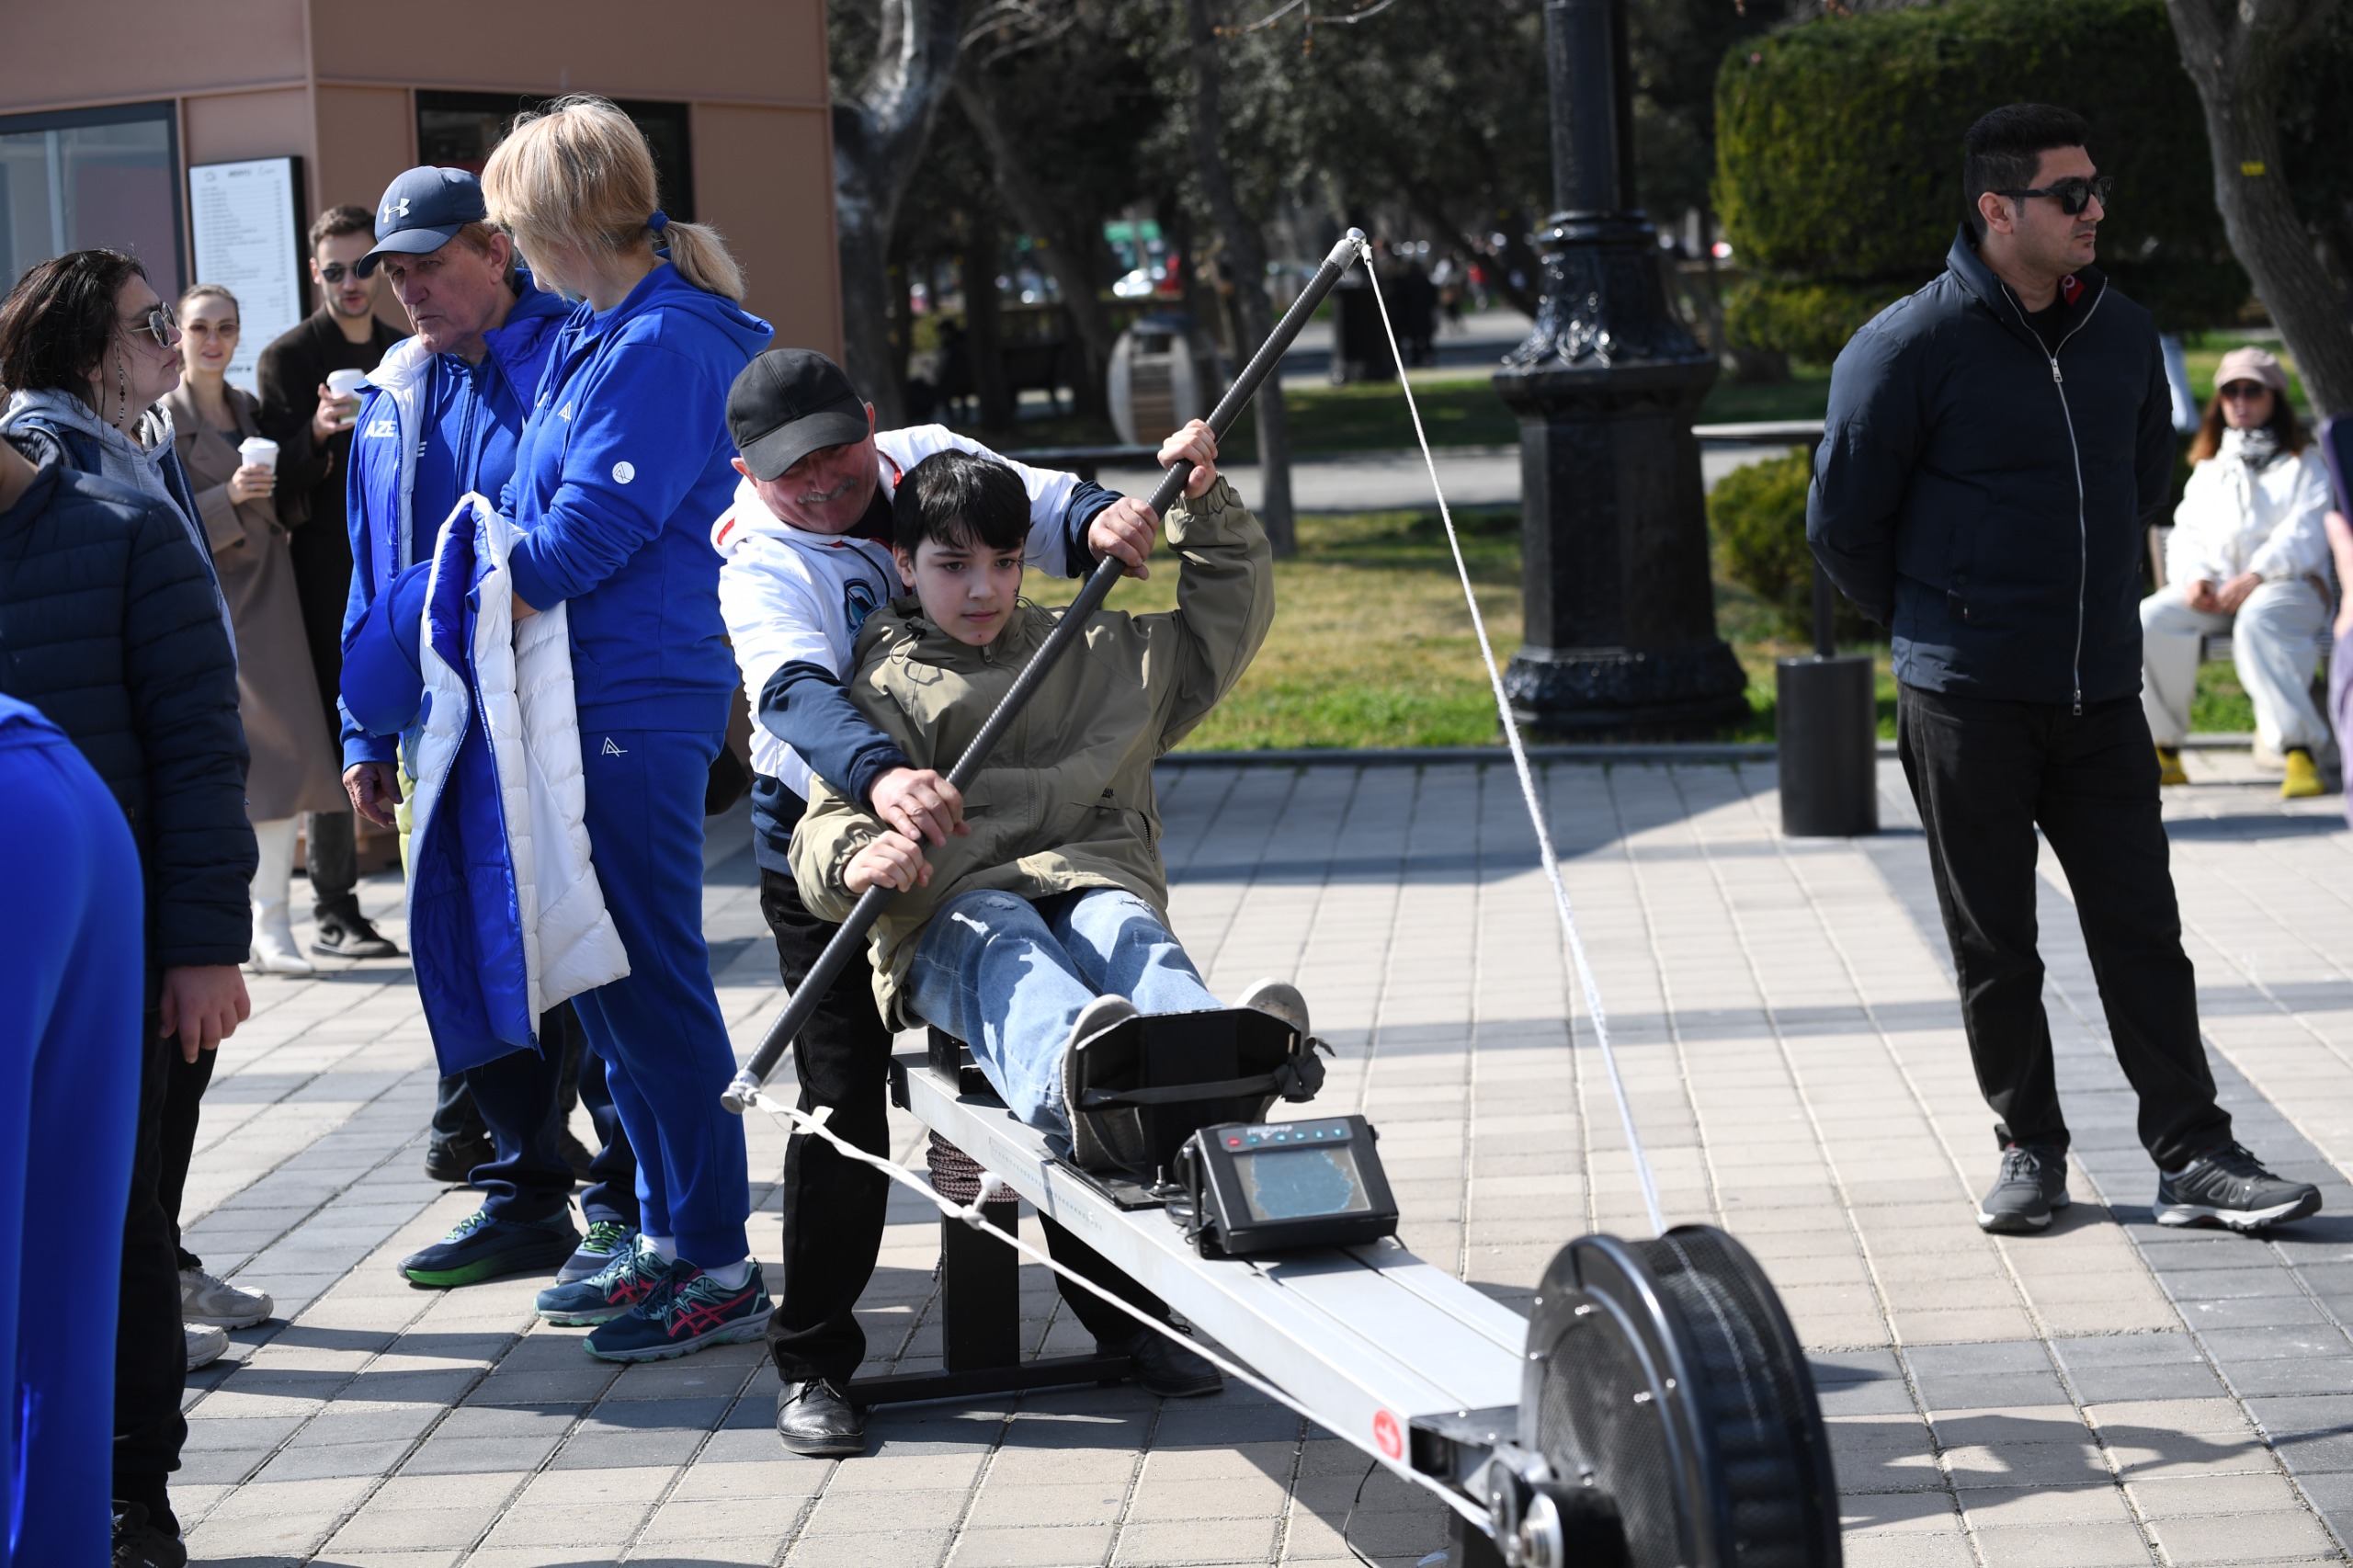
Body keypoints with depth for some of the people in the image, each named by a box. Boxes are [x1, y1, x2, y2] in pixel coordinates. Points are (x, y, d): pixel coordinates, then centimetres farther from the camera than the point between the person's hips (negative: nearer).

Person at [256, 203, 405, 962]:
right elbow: (280, 484, -7)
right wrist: (317, 433, -26)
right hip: (331, 578, -5)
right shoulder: (288, 356, -2)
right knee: (335, 736, -5)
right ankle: (333, 909, -1)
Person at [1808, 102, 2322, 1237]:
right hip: (1964, 704, -4)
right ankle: (2029, 1148, 18)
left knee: (2142, 929, 3)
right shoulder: (1911, 347, -11)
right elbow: (1841, 524, -3)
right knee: (1993, 944, 5)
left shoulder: (2124, 334, 6)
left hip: (2102, 692, 4)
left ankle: (2193, 1158, 6)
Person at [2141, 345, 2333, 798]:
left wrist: (2256, 576, -17)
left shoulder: (2304, 463, 16)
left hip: (2290, 585, -4)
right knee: (2150, 620, -28)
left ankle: (2299, 754, -49)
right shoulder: (2208, 470, 29)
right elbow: (2186, 534, 18)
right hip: (2214, 589, 4)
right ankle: (2165, 754, -24)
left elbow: (2305, 532, 0)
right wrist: (2193, 577, -6)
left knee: (2256, 622, -42)